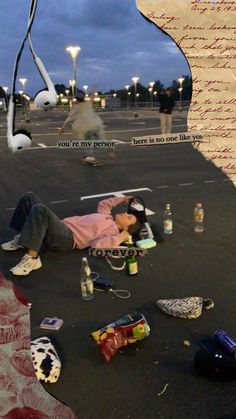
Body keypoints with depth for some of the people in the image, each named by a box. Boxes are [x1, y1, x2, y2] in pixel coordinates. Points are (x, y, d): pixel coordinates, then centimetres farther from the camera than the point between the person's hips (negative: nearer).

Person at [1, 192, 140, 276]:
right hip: (63, 227, 9)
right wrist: (122, 198, 36)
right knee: (29, 197, 5)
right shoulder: (107, 216, 20)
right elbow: (103, 204, 40)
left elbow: (97, 246, -22)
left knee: (39, 210, -37)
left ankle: (31, 259, -30)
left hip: (66, 239, -9)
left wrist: (120, 239, -15)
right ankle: (21, 239, 10)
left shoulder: (113, 232, -5)